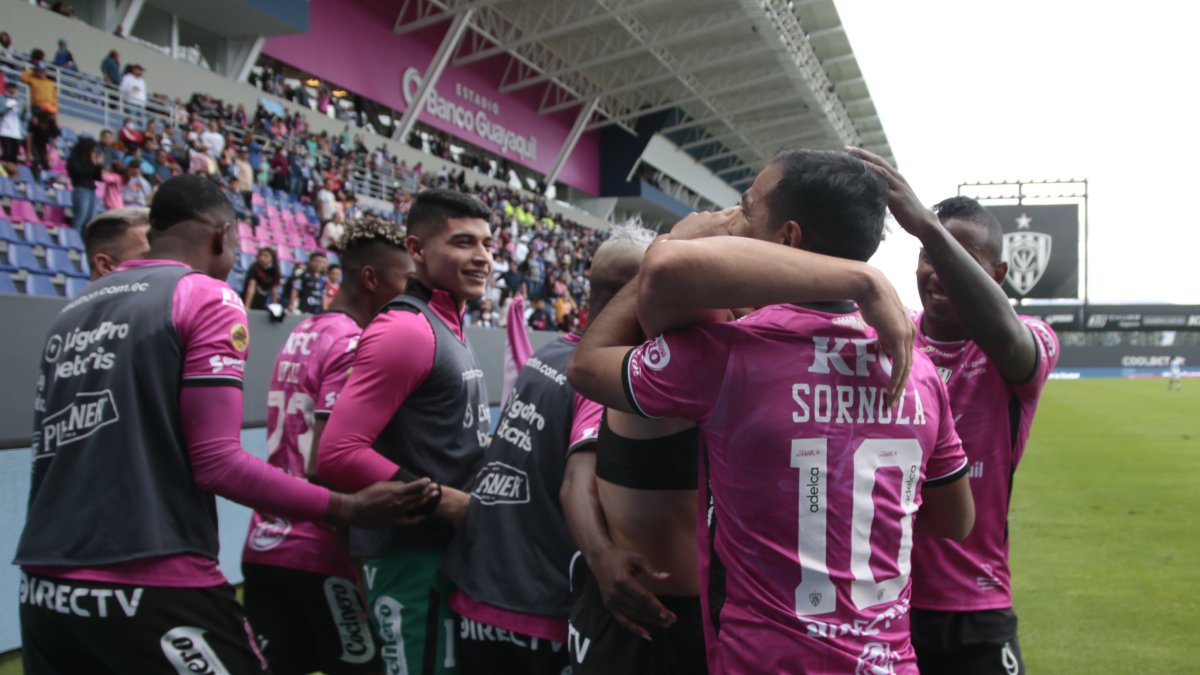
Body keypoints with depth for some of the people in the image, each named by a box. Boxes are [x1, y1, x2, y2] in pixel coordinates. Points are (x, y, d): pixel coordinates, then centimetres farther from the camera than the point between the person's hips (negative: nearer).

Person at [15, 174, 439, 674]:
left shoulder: (71, 311, 13)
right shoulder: (207, 298, -6)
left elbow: (53, 451, 18)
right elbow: (217, 462, -14)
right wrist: (350, 509, -9)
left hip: (44, 590, 7)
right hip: (150, 589, -7)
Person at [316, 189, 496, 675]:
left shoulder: (448, 329, 13)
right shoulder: (406, 329, -16)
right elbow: (337, 454, -25)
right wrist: (451, 503, -21)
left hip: (450, 547, 10)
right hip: (412, 555, -10)